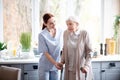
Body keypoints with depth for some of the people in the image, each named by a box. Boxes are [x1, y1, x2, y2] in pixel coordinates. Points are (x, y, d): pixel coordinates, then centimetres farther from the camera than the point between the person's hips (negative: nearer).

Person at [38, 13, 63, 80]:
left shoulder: (61, 31, -3)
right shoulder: (42, 35, -15)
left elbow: (63, 47, 6)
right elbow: (45, 52, -14)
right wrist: (55, 63, -23)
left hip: (55, 66, 4)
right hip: (45, 66, -3)